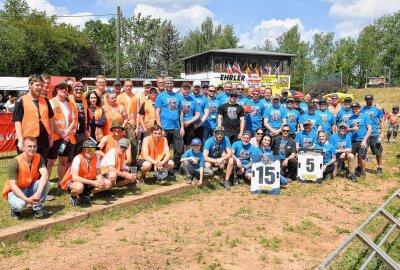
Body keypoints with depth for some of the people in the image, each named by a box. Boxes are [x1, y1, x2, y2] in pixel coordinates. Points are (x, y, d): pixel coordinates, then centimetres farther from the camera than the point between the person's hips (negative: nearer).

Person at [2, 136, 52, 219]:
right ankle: (14, 210, 3)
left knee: (46, 182, -25)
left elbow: (45, 174, -26)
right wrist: (26, 199, -37)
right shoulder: (15, 162, -23)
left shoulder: (39, 158, -12)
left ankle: (38, 209, -9)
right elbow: (12, 185, -25)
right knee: (20, 204, -35)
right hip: (16, 191, -4)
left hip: (30, 188, 4)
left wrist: (38, 193, -40)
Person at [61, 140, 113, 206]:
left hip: (88, 182, 6)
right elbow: (74, 177, -31)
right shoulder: (78, 158, -23)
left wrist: (100, 182, -31)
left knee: (108, 184, -10)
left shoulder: (96, 157, -8)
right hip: (73, 182, -6)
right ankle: (73, 197, -2)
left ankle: (85, 194, 6)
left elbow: (98, 174, -7)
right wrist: (93, 182, -38)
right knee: (79, 187, -40)